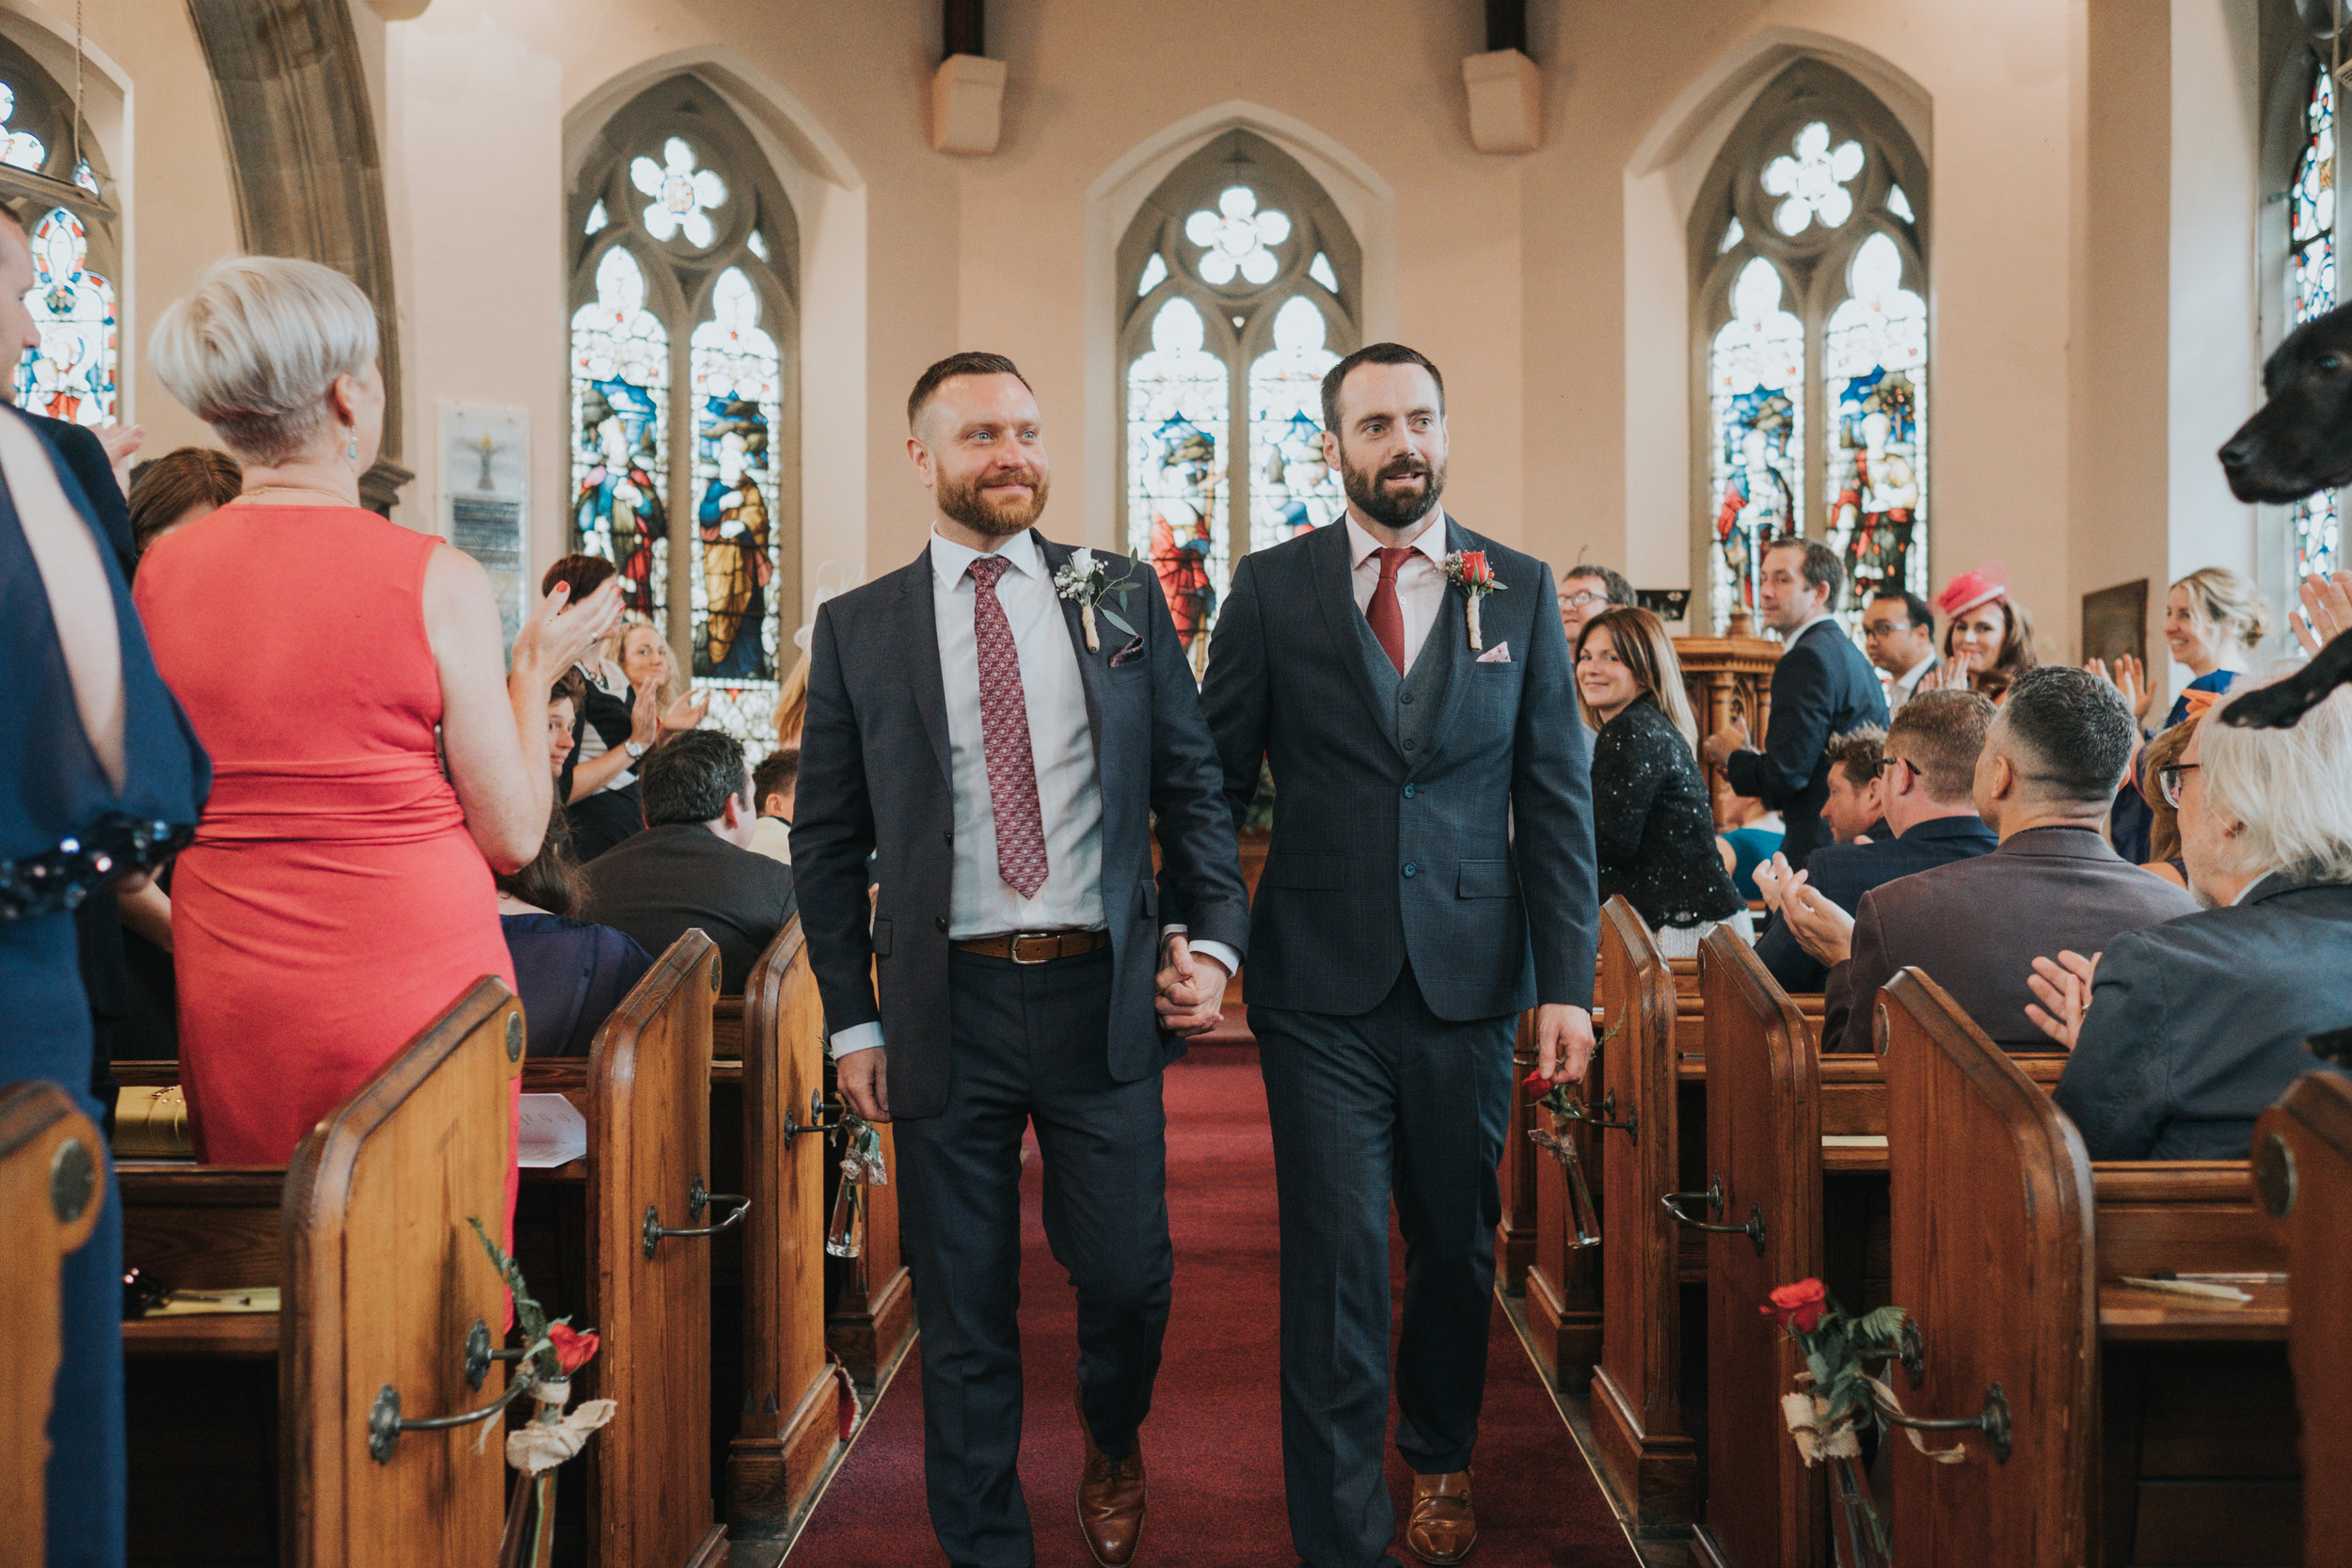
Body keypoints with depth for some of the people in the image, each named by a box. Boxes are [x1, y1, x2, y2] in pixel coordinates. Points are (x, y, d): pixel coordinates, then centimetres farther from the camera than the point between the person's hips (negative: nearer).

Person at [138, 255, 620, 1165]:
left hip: (228, 1002, 5)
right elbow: (513, 836, -6)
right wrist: (533, 671, 6)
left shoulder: (160, 570, 0)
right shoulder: (436, 579, -13)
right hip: (415, 984, -4)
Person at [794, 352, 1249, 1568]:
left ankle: (1111, 1443, 42)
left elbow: (1191, 788, 9)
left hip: (1105, 994, 1)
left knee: (1129, 1275, 7)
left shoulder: (1124, 600, 7)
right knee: (963, 1314, 9)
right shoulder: (857, 629, 4)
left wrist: (1213, 938, -3)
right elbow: (827, 842, 6)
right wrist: (853, 1021, 2)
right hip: (947, 1005, 0)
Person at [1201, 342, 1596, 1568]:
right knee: (1334, 1263, 1)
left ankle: (1439, 1459, 42)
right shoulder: (1271, 587, 2)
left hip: (1468, 978, 2)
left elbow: (1557, 801, 3)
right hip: (1321, 983, -2)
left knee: (1458, 1246, 16)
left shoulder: (1519, 590, 4)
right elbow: (1217, 776, 4)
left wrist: (1568, 983, -2)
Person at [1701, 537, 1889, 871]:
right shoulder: (1851, 653, 17)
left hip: (1819, 849, -10)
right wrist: (1752, 759, 14)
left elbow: (1784, 775, -19)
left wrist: (1733, 756, 0)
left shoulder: (1808, 658, -14)